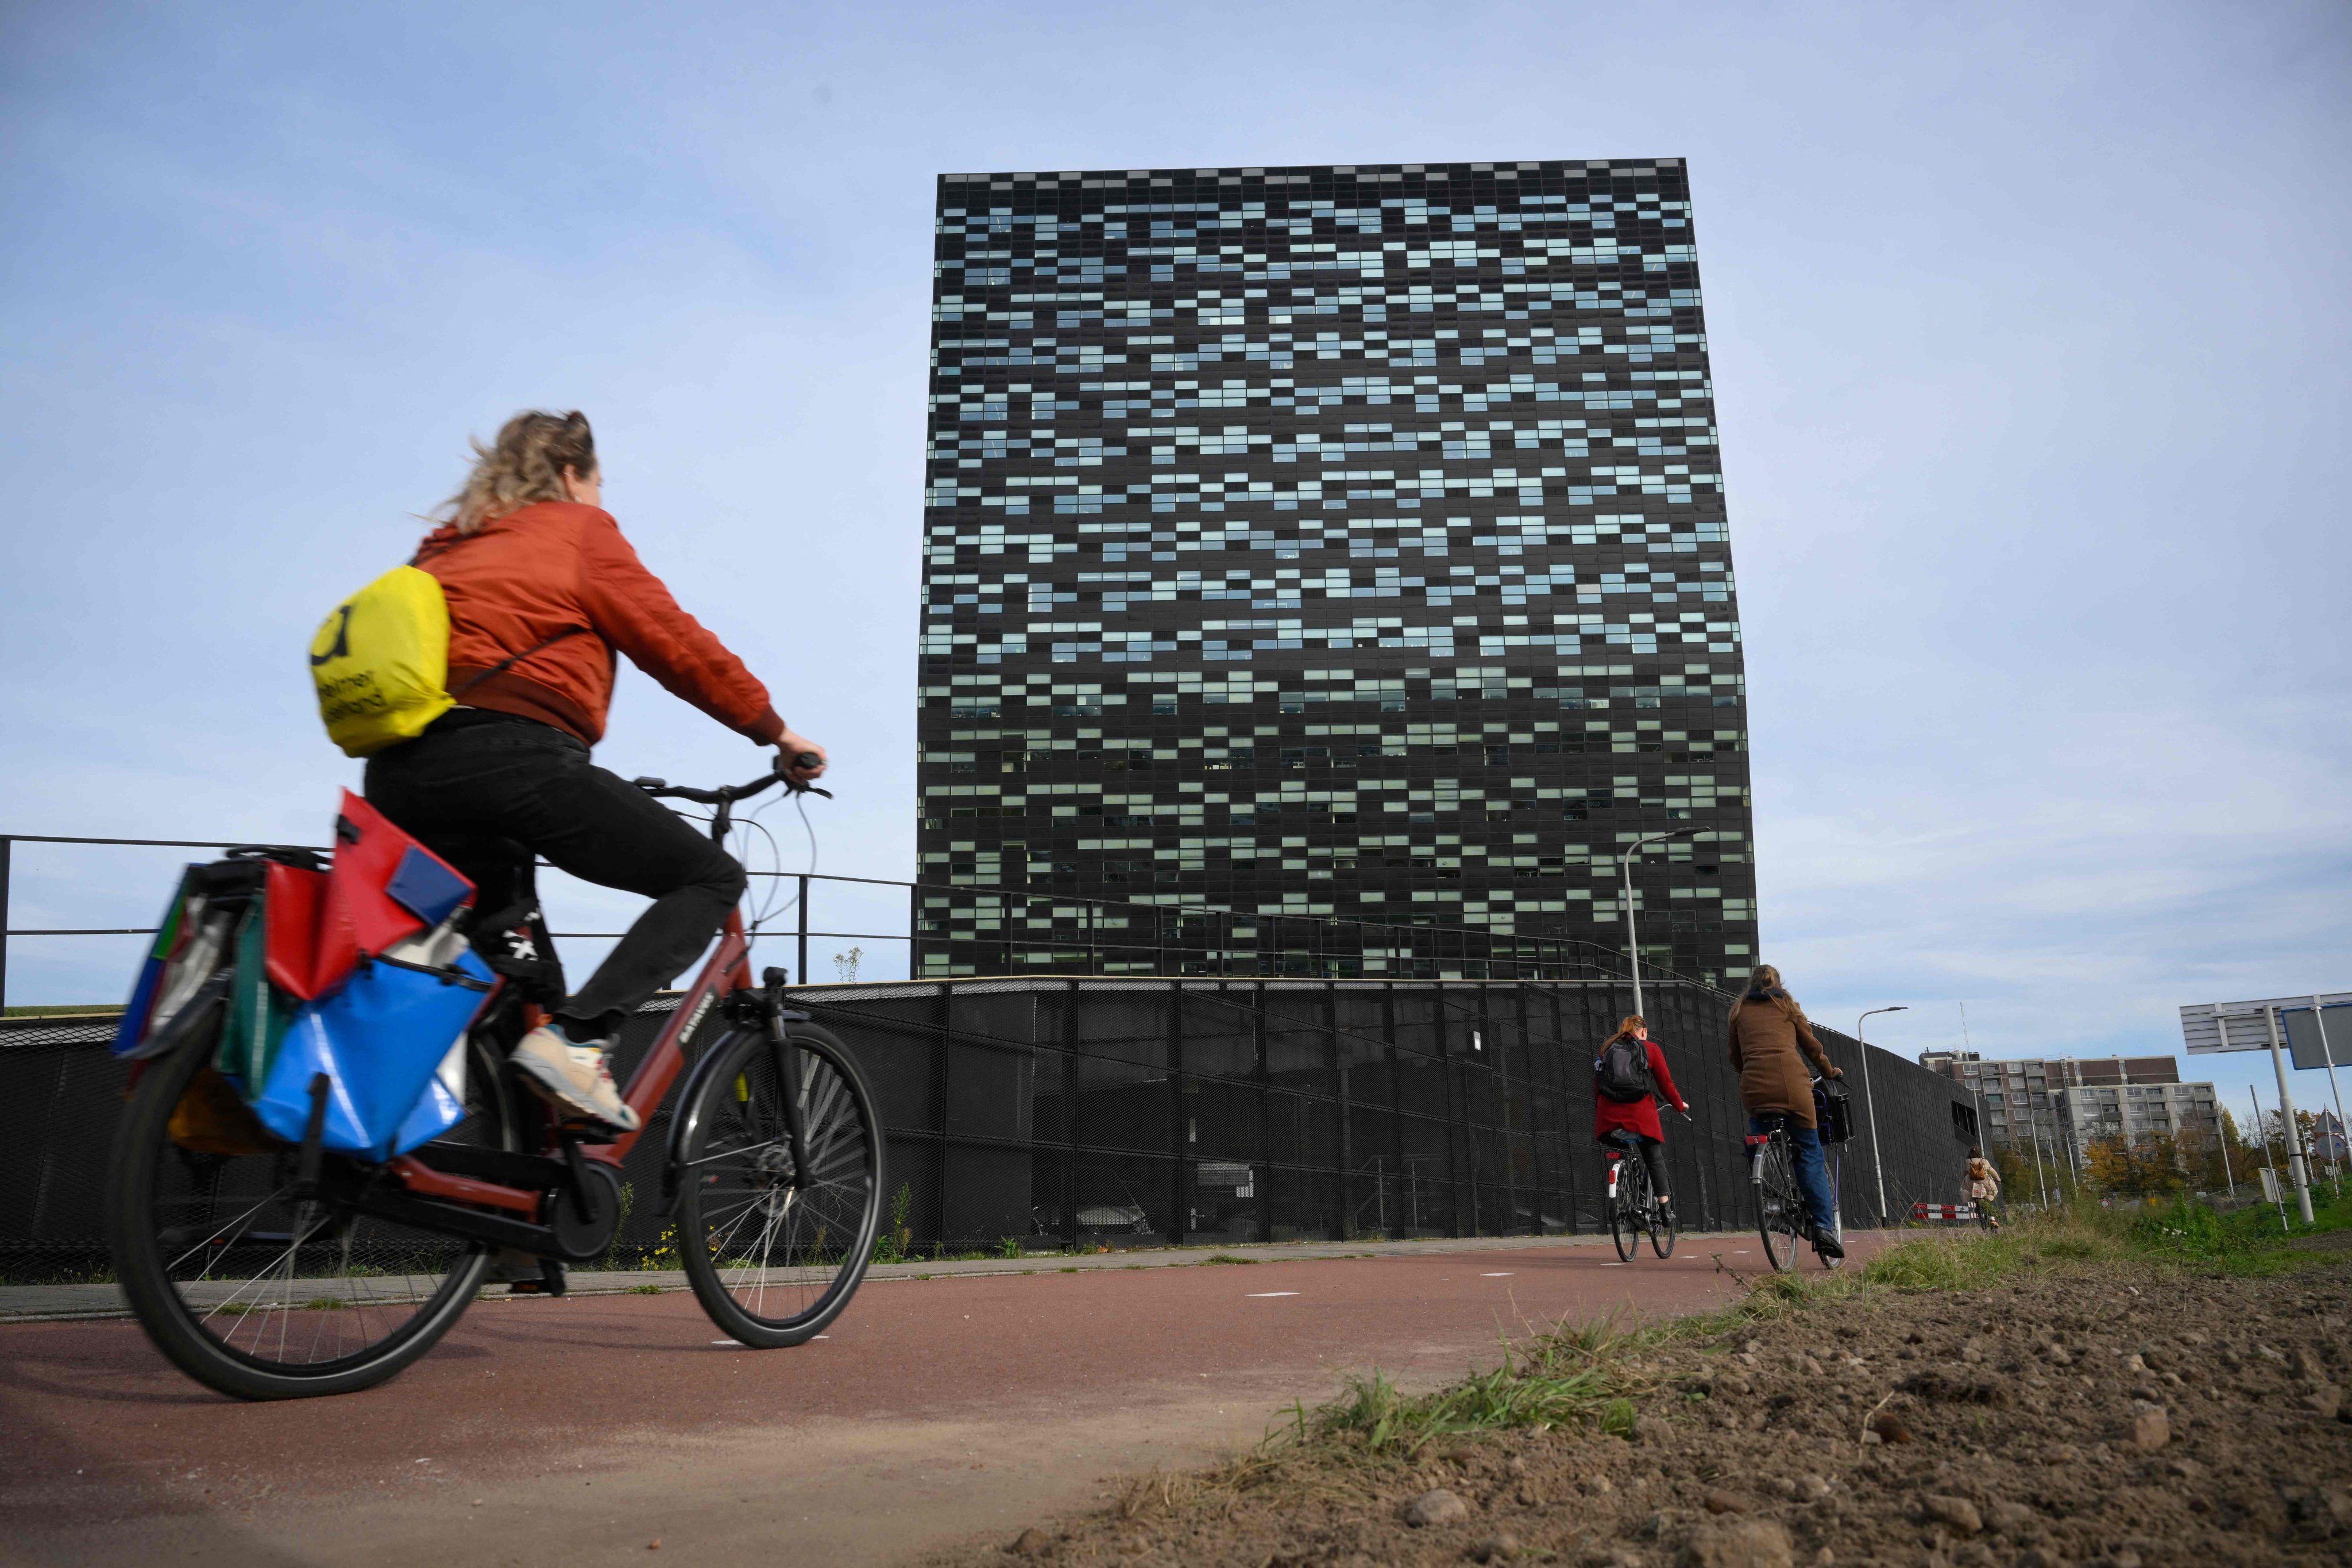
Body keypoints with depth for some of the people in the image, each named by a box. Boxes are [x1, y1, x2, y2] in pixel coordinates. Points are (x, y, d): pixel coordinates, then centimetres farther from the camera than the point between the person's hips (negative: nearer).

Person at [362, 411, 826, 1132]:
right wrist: (775, 731, 11)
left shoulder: (444, 546, 29)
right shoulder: (578, 529, 9)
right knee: (712, 878, 1)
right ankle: (577, 1036, -16)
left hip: (397, 777, 8)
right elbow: (676, 643, 4)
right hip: (512, 757, -8)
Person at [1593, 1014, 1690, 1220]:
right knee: (1655, 1159, 7)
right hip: (1640, 1113, -3)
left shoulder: (1606, 1049, 18)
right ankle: (1665, 1207, 5)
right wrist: (1680, 1105, 24)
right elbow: (1666, 1083, 10)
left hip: (1609, 1115, 3)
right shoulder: (1650, 1049, 9)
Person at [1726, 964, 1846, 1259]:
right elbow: (1812, 1045, 20)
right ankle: (1823, 1226, -5)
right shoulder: (1787, 1004, 18)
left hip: (1754, 1087, 1)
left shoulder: (1739, 1009, 21)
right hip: (1791, 1083, -1)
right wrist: (1830, 1072, 35)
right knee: (1810, 1155, 3)